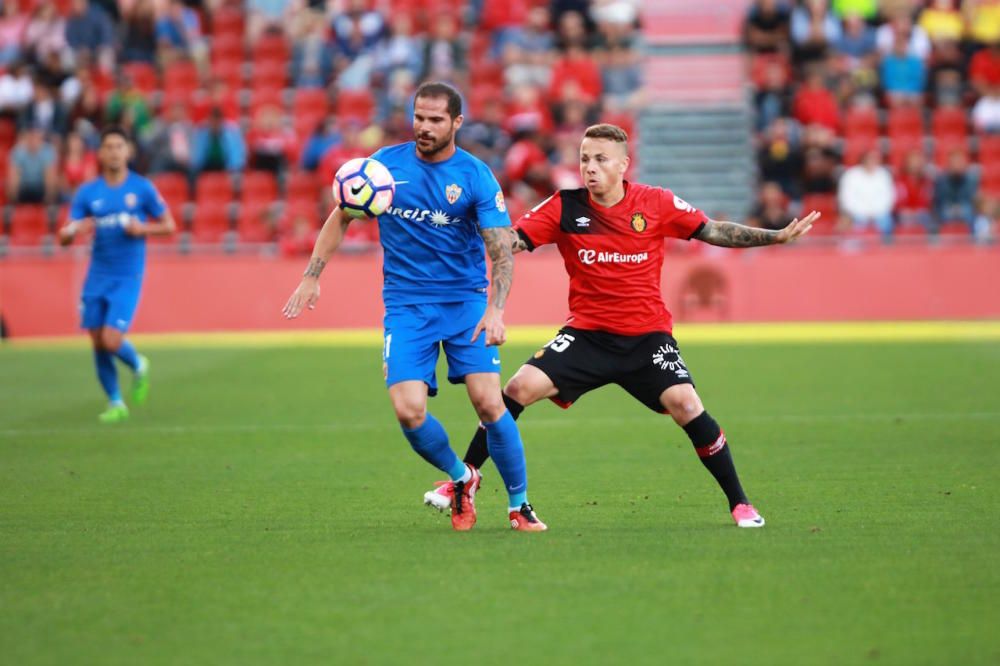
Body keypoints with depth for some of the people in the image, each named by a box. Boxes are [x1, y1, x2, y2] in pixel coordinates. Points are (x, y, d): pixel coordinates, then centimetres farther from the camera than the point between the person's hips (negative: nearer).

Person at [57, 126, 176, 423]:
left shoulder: (142, 188, -2)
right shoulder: (87, 192, 3)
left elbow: (168, 226, 4)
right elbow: (64, 237, 2)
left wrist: (143, 229, -14)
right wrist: (73, 230, -22)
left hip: (127, 278, -3)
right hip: (97, 278, 3)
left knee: (112, 341, -15)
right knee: (98, 345, 3)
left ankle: (138, 366, 19)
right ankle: (115, 403, 21)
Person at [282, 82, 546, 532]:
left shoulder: (476, 177, -7)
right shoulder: (385, 164, 0)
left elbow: (501, 250, -11)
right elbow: (341, 218, 13)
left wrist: (495, 310, -26)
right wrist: (311, 277, 7)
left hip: (466, 300, -1)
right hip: (406, 304, 2)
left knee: (488, 401, -16)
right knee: (409, 411, -15)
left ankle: (519, 504, 2)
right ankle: (460, 479, 14)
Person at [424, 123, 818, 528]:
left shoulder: (657, 204, -4)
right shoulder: (564, 207, -4)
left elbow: (715, 232, 4)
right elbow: (512, 241, -8)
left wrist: (777, 236, -2)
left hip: (647, 335, -1)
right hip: (586, 334, 1)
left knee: (685, 404, -20)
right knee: (521, 387, -15)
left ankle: (739, 504, -5)